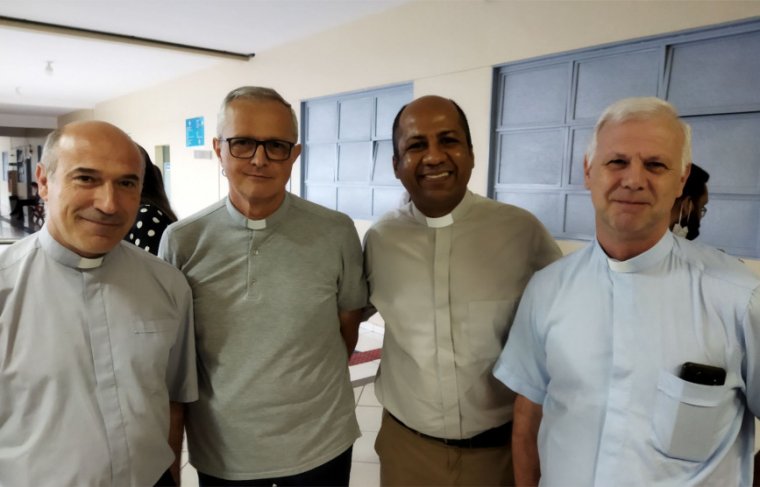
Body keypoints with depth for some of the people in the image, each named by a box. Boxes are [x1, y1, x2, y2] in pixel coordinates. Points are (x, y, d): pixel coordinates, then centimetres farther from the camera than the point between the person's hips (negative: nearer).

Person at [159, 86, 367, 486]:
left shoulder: (338, 233, -11)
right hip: (220, 450, 1)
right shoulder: (181, 241, -8)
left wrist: (307, 386, 8)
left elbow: (347, 326, 1)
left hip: (320, 445, 0)